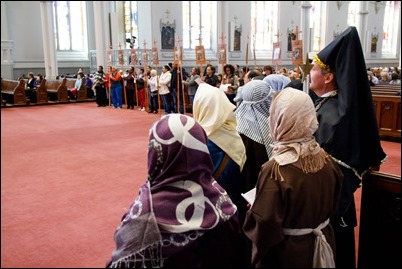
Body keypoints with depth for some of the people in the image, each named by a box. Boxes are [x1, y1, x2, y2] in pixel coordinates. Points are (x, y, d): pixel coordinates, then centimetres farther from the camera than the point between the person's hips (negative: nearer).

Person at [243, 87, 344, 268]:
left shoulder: (274, 170, -29)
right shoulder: (327, 160, -9)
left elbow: (264, 225, -27)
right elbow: (333, 204, 6)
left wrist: (251, 210, -8)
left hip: (287, 252, -5)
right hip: (322, 244, 6)